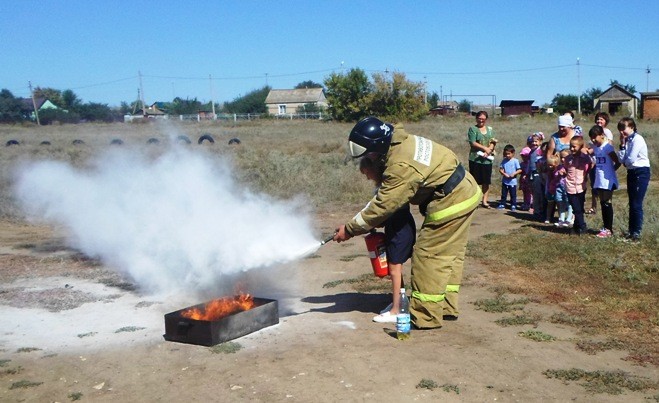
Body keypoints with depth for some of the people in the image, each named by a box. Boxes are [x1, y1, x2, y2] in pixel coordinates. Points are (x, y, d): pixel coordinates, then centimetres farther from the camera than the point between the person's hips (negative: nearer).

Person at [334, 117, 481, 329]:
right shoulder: (405, 140, 3)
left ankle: (426, 317, 7)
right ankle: (447, 307, 30)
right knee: (450, 255, 18)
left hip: (449, 204, -10)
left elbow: (382, 206, -23)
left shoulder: (401, 167, -27)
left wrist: (350, 229, -14)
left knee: (428, 257, -2)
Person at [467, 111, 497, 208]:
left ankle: (484, 201, 15)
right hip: (475, 159, -4)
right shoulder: (473, 129, 0)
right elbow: (473, 143, -10)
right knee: (475, 181, 0)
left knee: (486, 182, 7)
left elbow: (493, 143, 6)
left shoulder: (490, 129, 13)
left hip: (487, 159, 4)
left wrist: (488, 151, -13)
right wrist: (485, 148, -16)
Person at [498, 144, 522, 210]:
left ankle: (513, 206, 12)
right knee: (503, 194, 10)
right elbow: (500, 169, 3)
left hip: (512, 181, -3)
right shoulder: (504, 160, 3)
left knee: (513, 194, 3)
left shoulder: (515, 161, -6)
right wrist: (504, 174, -14)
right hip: (505, 181, 3)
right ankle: (502, 204, 18)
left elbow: (520, 170, -6)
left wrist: (514, 174, -19)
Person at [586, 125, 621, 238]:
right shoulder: (595, 147, 9)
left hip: (608, 181, -7)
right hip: (599, 181, 7)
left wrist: (610, 170, -5)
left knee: (606, 203, -3)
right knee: (603, 203, 12)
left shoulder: (607, 147, -14)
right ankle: (606, 227, 20)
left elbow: (617, 162, -14)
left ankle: (609, 229, 3)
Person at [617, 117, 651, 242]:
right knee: (632, 204, 12)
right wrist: (622, 145, -6)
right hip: (631, 172, 9)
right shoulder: (627, 140, 10)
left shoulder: (637, 139, -15)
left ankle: (636, 233, -1)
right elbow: (622, 159, 0)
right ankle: (631, 231, 19)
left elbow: (630, 159, -20)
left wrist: (624, 162, 1)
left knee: (636, 204, -7)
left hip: (641, 172, -9)